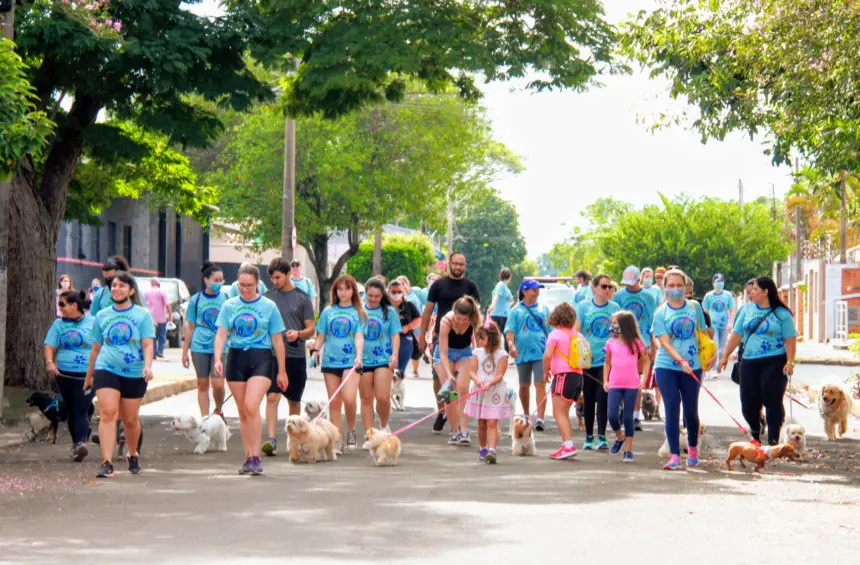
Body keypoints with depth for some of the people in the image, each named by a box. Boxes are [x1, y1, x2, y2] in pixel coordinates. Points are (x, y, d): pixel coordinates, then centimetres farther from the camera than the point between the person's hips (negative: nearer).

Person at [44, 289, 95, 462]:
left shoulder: (92, 323, 1)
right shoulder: (59, 324, 11)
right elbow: (49, 346, 5)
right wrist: (49, 362, -13)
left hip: (86, 375, -4)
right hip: (64, 374, 4)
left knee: (81, 410, -15)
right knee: (71, 411, 10)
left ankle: (80, 443, -28)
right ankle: (76, 443, 21)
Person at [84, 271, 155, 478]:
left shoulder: (142, 315, 2)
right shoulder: (102, 316, 9)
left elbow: (148, 345, -5)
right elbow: (96, 348, 17)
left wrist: (147, 366, -22)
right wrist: (89, 375, 22)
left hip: (134, 374, -1)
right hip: (106, 370, 1)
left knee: (130, 419, 10)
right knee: (108, 413, -16)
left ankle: (133, 454, 37)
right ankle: (107, 463, -21)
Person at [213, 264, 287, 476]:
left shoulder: (269, 306, 2)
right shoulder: (229, 306, 7)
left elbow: (277, 340, 5)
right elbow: (221, 334, 1)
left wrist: (282, 371, 6)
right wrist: (218, 359, -15)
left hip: (261, 358, -3)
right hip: (236, 357, 3)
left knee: (251, 406, -19)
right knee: (243, 412, 7)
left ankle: (256, 456, -13)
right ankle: (249, 457, 16)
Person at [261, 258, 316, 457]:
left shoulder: (302, 298, 2)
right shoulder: (267, 297, 7)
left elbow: (311, 329, 1)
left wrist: (298, 334, -18)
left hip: (296, 356, 0)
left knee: (294, 401, 10)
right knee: (272, 397, -13)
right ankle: (271, 440, -19)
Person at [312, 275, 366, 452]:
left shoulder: (358, 313, 4)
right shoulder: (328, 312, 11)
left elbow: (359, 336, -4)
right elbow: (321, 336, 13)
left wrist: (359, 355, -19)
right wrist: (316, 349, -5)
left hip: (350, 361, -3)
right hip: (330, 360, 3)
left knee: (349, 398, -18)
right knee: (334, 403, 4)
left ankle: (351, 431, 5)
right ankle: (338, 441, 10)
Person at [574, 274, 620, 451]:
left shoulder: (615, 308, 5)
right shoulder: (583, 306, 2)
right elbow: (576, 332, 1)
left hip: (607, 359, 0)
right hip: (587, 361, 0)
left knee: (602, 396, -10)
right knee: (588, 399, 7)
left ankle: (601, 436, -6)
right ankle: (589, 437, 18)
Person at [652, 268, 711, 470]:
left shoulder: (695, 307, 5)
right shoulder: (660, 313, -2)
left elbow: (702, 333, 15)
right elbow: (665, 342, -11)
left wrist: (708, 356, 10)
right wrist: (681, 360, -25)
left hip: (692, 367, 2)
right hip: (667, 367, -2)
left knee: (691, 410, 7)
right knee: (672, 408, -8)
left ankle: (693, 448, 32)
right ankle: (674, 455, -6)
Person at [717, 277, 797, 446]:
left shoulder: (782, 314, -2)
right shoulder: (747, 309, 10)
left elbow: (790, 340, -5)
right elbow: (736, 335, 12)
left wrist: (790, 362, -16)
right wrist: (725, 356, 8)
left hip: (774, 362, -4)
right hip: (749, 362, 4)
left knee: (772, 401, -7)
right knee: (748, 401, 3)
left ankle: (773, 441, -1)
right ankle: (755, 432, 29)